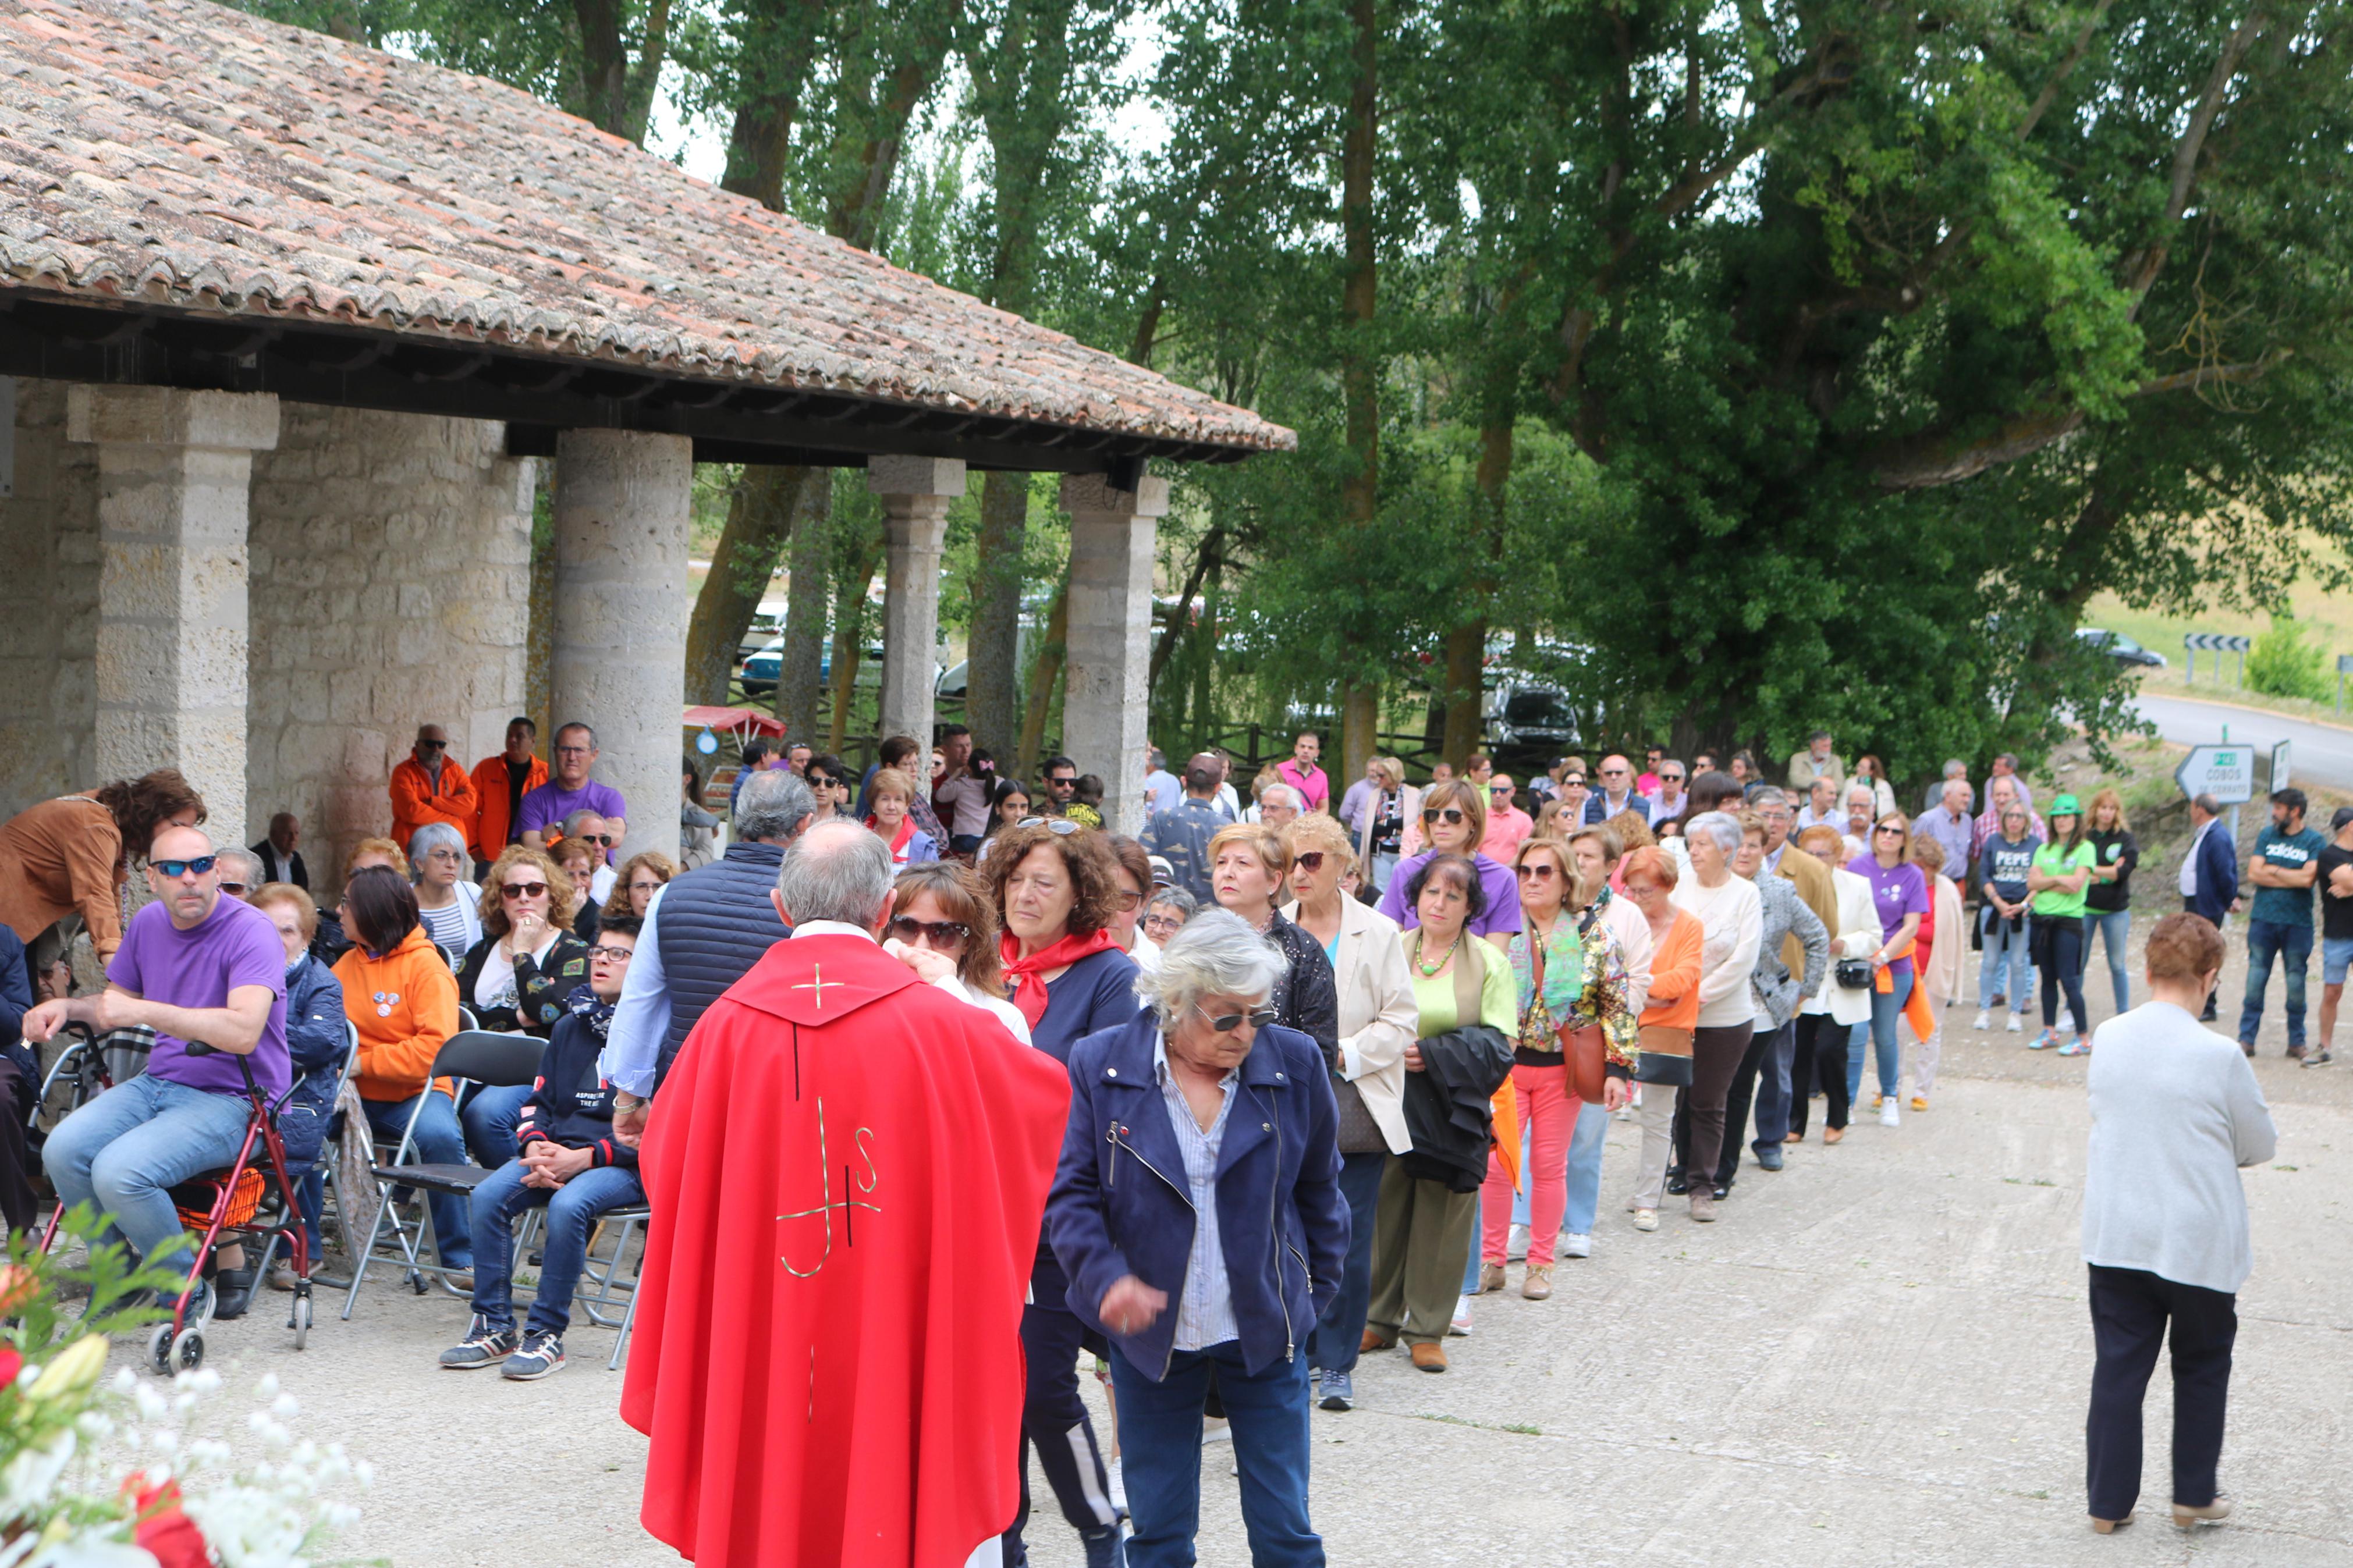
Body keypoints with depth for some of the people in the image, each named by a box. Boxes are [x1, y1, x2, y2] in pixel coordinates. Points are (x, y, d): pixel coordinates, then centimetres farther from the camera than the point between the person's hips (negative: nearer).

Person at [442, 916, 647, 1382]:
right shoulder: (571, 1027, 18)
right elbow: (539, 1101, 20)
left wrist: (586, 1158, -18)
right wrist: (537, 1148, -3)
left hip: (626, 1165, -6)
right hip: (557, 1151, 6)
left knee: (568, 1204, -34)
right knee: (488, 1195, -18)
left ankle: (547, 1334, -20)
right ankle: (493, 1327, -8)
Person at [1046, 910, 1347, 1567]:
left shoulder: (1294, 1062, -4)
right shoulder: (1100, 1065, -7)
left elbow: (1319, 1188, 9)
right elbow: (1070, 1193, -5)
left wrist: (1316, 1289, 11)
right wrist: (1105, 1276, -21)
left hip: (1266, 1333, 0)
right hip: (1149, 1336, 0)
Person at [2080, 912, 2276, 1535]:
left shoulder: (2108, 1038, -4)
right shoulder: (2219, 1057, -18)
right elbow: (2260, 1146, -6)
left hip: (2114, 1237, 4)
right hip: (2198, 1242, -3)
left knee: (2118, 1366, 12)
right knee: (2201, 1366, 17)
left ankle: (2108, 1499, 17)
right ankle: (2194, 1495, 25)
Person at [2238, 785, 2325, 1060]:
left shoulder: (2315, 840, -2)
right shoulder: (2267, 835, 8)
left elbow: (2308, 878, -14)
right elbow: (2253, 873, -2)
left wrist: (2273, 870, -5)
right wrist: (2292, 879, -9)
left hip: (2298, 923, -2)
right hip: (2263, 920, 2)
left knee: (2296, 983, 4)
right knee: (2256, 980, 2)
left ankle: (2296, 1041, 14)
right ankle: (2246, 1039, 6)